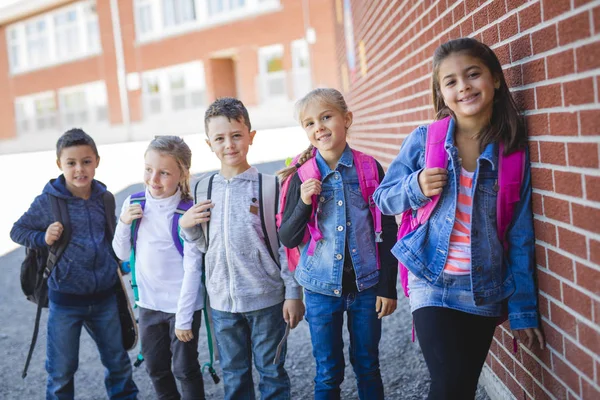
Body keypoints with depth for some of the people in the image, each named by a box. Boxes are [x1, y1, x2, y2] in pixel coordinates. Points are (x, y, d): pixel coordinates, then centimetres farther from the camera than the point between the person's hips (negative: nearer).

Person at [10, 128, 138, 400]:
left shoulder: (104, 198, 0)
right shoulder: (47, 202, -10)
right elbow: (17, 231, 1)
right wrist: (43, 238, -16)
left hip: (105, 296, 3)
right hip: (65, 299, -3)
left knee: (118, 362, 17)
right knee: (62, 370, 11)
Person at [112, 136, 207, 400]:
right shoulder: (133, 203, -5)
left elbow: (192, 269, -17)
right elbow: (122, 254, 5)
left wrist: (184, 318, -15)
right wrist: (123, 224, -12)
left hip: (183, 304, -5)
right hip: (149, 302, 5)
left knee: (185, 369, 10)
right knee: (156, 368, 20)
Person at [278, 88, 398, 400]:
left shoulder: (369, 169, -5)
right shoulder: (302, 177, -4)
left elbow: (388, 232, 0)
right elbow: (287, 239, -2)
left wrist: (388, 287, -1)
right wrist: (303, 204, -19)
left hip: (366, 284, 0)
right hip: (321, 288, 0)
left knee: (368, 366, 14)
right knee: (328, 373, 11)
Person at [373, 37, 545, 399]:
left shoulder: (513, 151, -3)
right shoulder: (423, 140, -5)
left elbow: (520, 234, 0)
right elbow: (383, 199, 4)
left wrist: (524, 309, 0)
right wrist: (417, 187, -17)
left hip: (486, 294, 2)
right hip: (433, 285, -2)